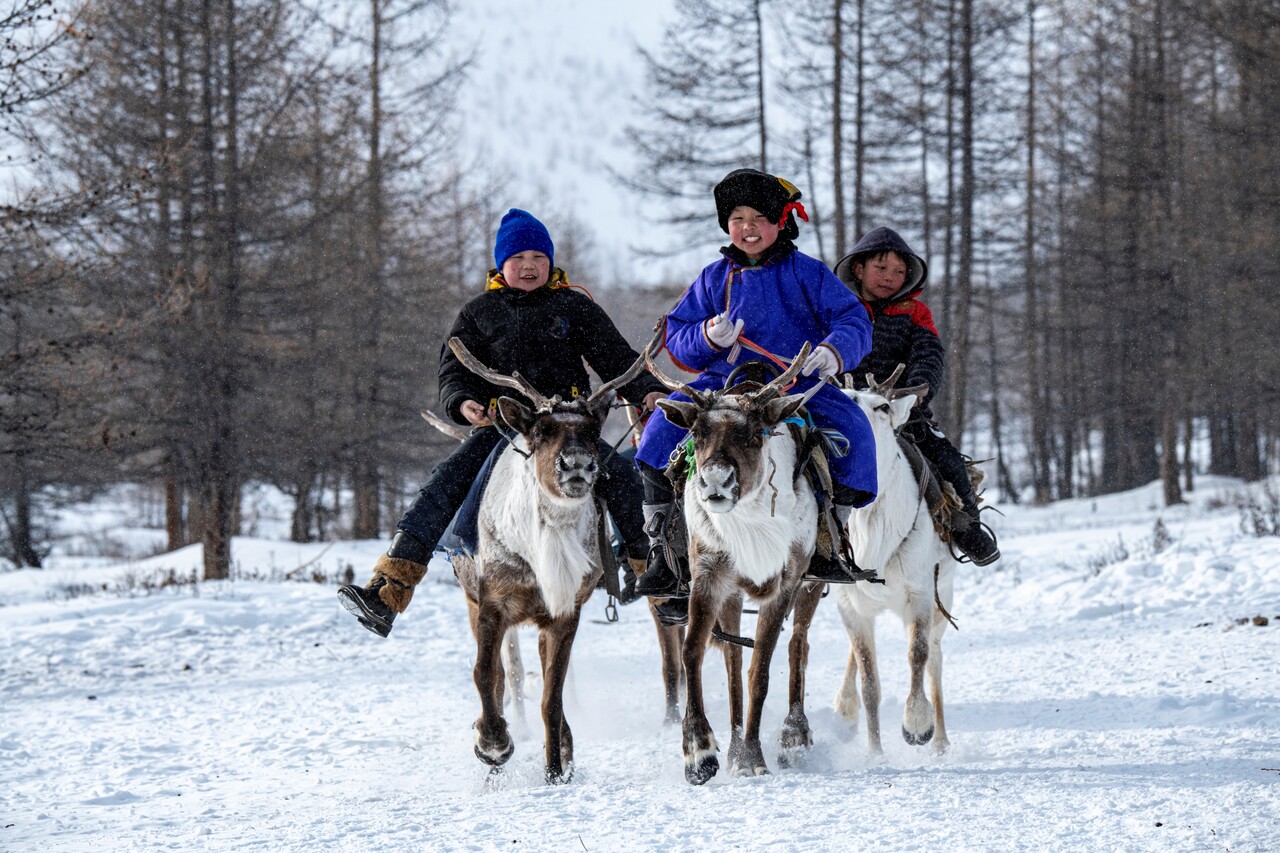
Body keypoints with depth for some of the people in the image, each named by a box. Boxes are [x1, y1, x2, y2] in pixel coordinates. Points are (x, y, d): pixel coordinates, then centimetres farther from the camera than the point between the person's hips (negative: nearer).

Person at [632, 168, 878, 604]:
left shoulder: (807, 273, 8)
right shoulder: (714, 278, 14)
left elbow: (854, 320, 1)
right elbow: (677, 336, 12)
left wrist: (834, 350, -21)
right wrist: (709, 337, -11)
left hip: (799, 386, -1)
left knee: (851, 428, -27)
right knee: (662, 429, -23)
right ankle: (661, 550, -17)